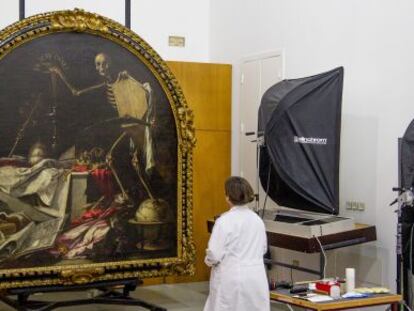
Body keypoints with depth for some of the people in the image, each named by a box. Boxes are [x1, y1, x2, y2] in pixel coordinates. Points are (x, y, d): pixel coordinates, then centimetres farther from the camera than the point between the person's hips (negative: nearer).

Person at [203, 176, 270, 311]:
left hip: (232, 277, -5)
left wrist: (209, 261, 7)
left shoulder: (225, 220, -13)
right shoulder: (257, 219, 6)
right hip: (256, 277, 6)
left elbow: (214, 253, -13)